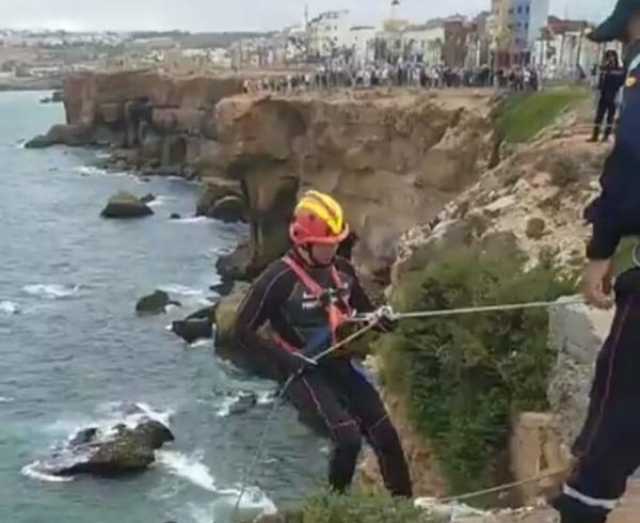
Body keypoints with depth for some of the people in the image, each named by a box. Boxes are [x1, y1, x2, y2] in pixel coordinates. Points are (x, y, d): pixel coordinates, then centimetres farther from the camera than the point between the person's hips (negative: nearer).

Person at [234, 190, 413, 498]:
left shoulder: (342, 270, 1)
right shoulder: (279, 279, -18)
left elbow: (365, 311, 18)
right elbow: (243, 331, -13)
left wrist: (380, 319, -6)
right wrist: (287, 360, -21)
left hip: (340, 365, 6)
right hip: (303, 373, -6)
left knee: (385, 435, -1)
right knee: (348, 437, -22)